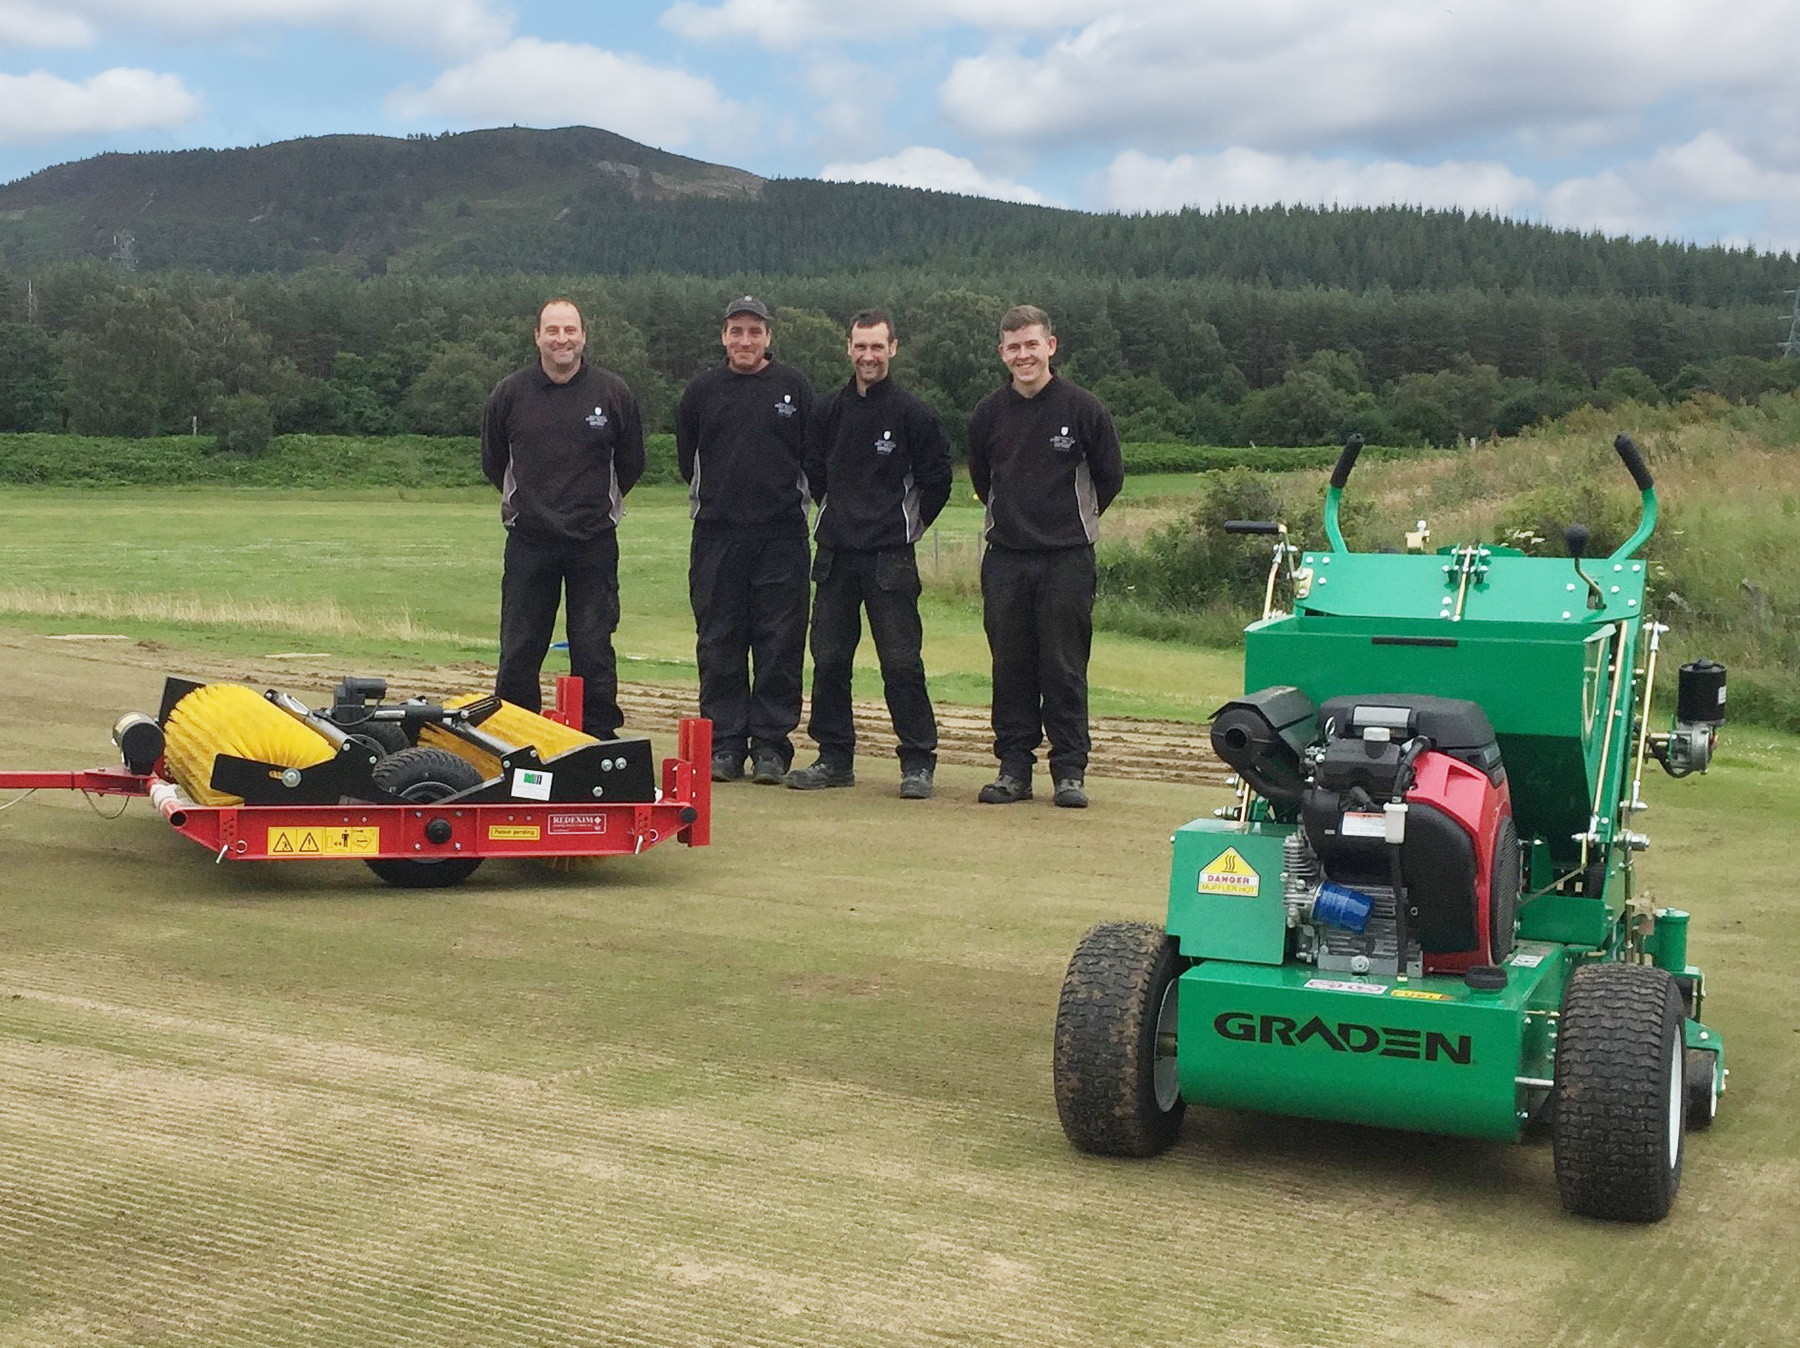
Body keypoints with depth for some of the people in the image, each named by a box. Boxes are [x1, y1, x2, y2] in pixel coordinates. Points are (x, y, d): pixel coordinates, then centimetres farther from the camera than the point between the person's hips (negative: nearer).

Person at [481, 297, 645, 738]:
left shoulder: (613, 393, 0)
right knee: (518, 651, 4)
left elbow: (631, 464, 13)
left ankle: (601, 739, 10)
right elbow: (492, 461, 16)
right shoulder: (510, 393, 2)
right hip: (528, 540, 1)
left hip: (594, 542, -1)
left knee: (593, 648, 1)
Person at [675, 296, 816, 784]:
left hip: (781, 536, -1)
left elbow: (813, 456, 8)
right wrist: (714, 496, 13)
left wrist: (788, 497, 5)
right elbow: (686, 457, 18)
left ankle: (771, 744, 5)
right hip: (716, 535, 1)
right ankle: (724, 742, 9)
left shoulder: (794, 387, 4)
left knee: (780, 643, -1)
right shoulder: (702, 391, 8)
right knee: (718, 643, 2)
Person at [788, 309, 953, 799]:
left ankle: (918, 763, 2)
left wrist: (910, 525, 7)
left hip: (890, 558, -4)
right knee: (829, 659, 7)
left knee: (901, 663, -5)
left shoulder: (912, 413, -5)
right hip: (835, 555, 5)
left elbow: (936, 478, 2)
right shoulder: (831, 410, 8)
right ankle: (834, 758, 17)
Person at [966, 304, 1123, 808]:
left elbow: (1109, 477, 7)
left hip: (1067, 559, -3)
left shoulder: (1083, 408, -4)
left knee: (1065, 669, -1)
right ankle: (1014, 767, 12)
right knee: (1010, 667, 5)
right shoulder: (988, 413, 5)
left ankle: (1069, 771, 6)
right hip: (1005, 558, 3)